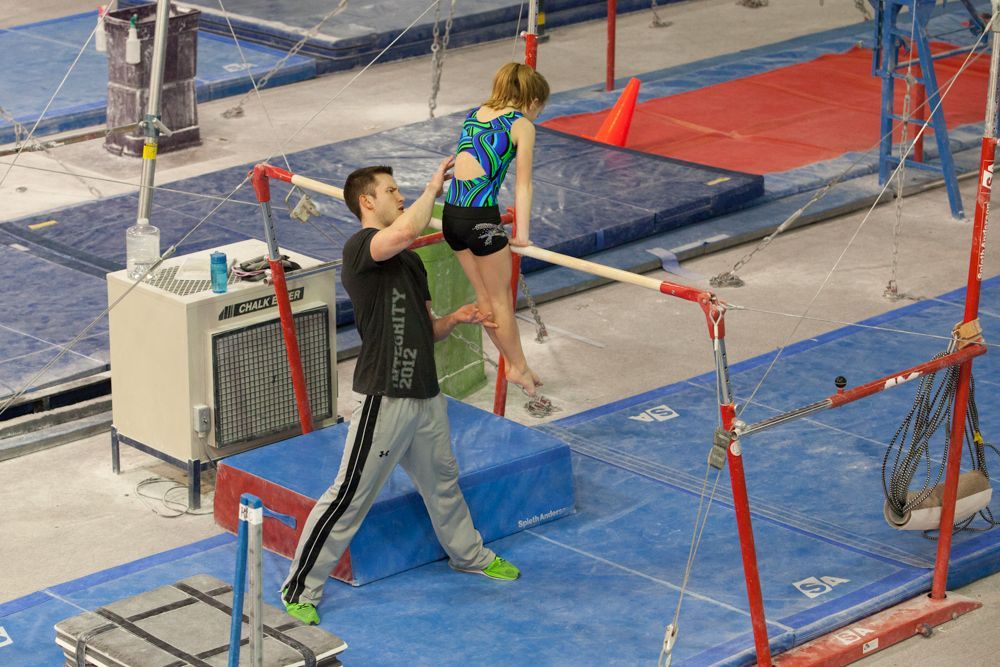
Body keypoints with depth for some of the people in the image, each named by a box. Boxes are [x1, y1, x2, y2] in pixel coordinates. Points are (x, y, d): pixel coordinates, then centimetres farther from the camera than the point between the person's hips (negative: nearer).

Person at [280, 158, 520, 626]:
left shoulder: (410, 261, 16)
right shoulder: (360, 248, -12)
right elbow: (405, 231, -34)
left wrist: (455, 319, 0)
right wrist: (433, 189, -18)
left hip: (425, 394, 9)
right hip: (385, 397, -9)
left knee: (442, 481, 27)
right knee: (350, 497, -5)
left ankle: (469, 554, 48)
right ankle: (300, 588, 4)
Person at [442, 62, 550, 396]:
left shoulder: (474, 113, 17)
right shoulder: (522, 125, -2)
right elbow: (523, 185, -5)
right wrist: (522, 234, -7)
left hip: (451, 214, 7)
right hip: (481, 218, -7)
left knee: (484, 295, 17)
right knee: (501, 297, 10)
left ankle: (515, 364, 28)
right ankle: (519, 368, 22)